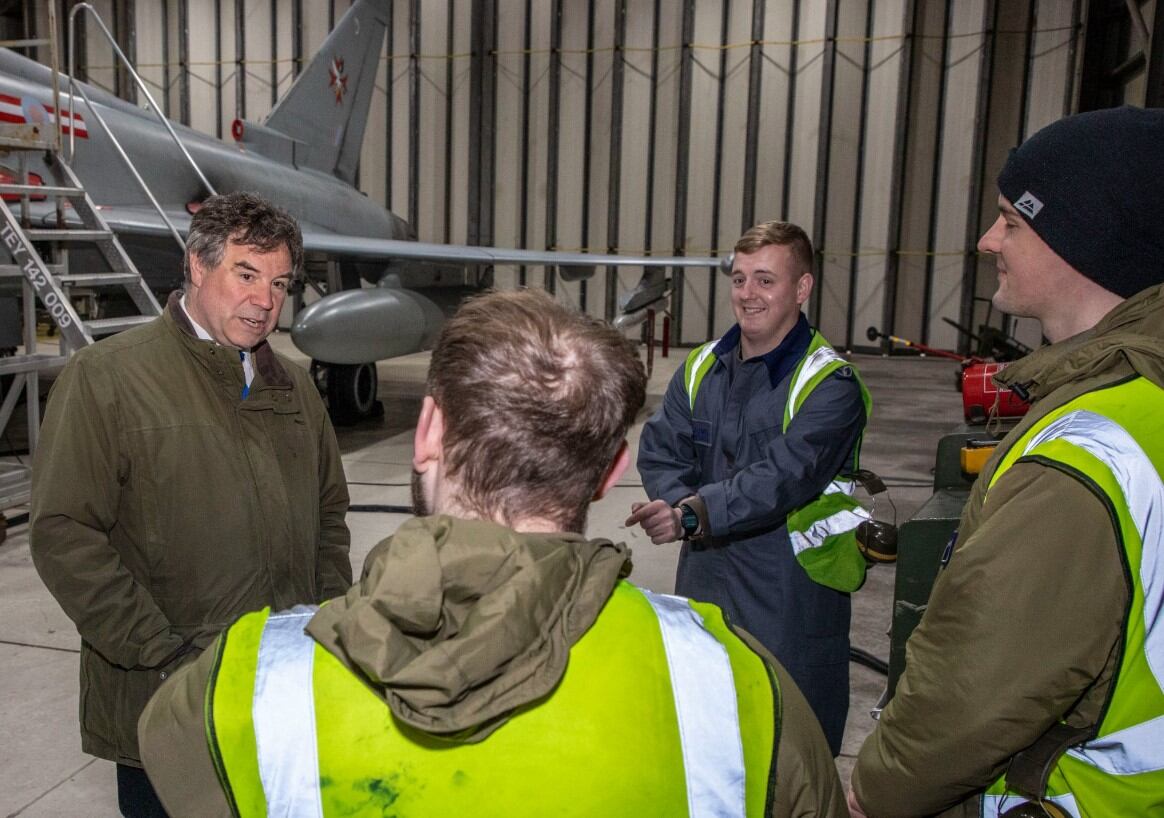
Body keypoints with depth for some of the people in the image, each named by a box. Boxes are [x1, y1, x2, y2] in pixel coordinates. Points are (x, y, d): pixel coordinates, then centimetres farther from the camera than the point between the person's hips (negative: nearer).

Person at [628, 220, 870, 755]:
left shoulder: (830, 385, -12)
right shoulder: (702, 368, 8)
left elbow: (786, 475, -24)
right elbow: (660, 451, 3)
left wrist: (695, 513, -35)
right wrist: (683, 510, -17)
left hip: (789, 595, -5)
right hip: (703, 584, 6)